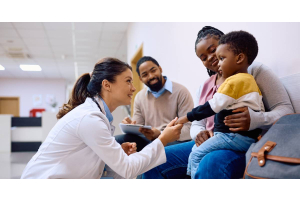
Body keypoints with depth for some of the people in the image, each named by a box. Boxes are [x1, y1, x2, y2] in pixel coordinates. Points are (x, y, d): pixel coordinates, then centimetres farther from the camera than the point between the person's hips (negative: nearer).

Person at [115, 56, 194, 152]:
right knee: (117, 140, -21)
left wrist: (160, 134, -25)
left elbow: (189, 128, -11)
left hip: (175, 141, -5)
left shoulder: (181, 92, -3)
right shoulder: (139, 97, 15)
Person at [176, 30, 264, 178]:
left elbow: (212, 107, -17)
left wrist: (188, 117, -9)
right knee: (196, 148, 12)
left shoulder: (234, 81, -13)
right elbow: (260, 111, 19)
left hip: (236, 136, -10)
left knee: (197, 154, -11)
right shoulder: (250, 80, 18)